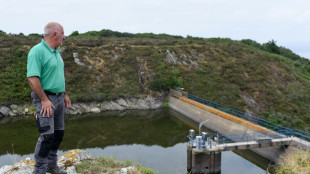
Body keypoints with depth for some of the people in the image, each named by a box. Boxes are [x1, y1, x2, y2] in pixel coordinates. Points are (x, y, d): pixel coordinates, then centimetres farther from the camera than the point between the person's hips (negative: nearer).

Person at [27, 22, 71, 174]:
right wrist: (44, 100, -22)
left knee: (58, 133, 13)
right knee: (47, 135, -9)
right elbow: (32, 78, -22)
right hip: (45, 99, -9)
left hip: (59, 98, 9)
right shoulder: (37, 51, -15)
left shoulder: (56, 52, 13)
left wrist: (65, 94, 19)